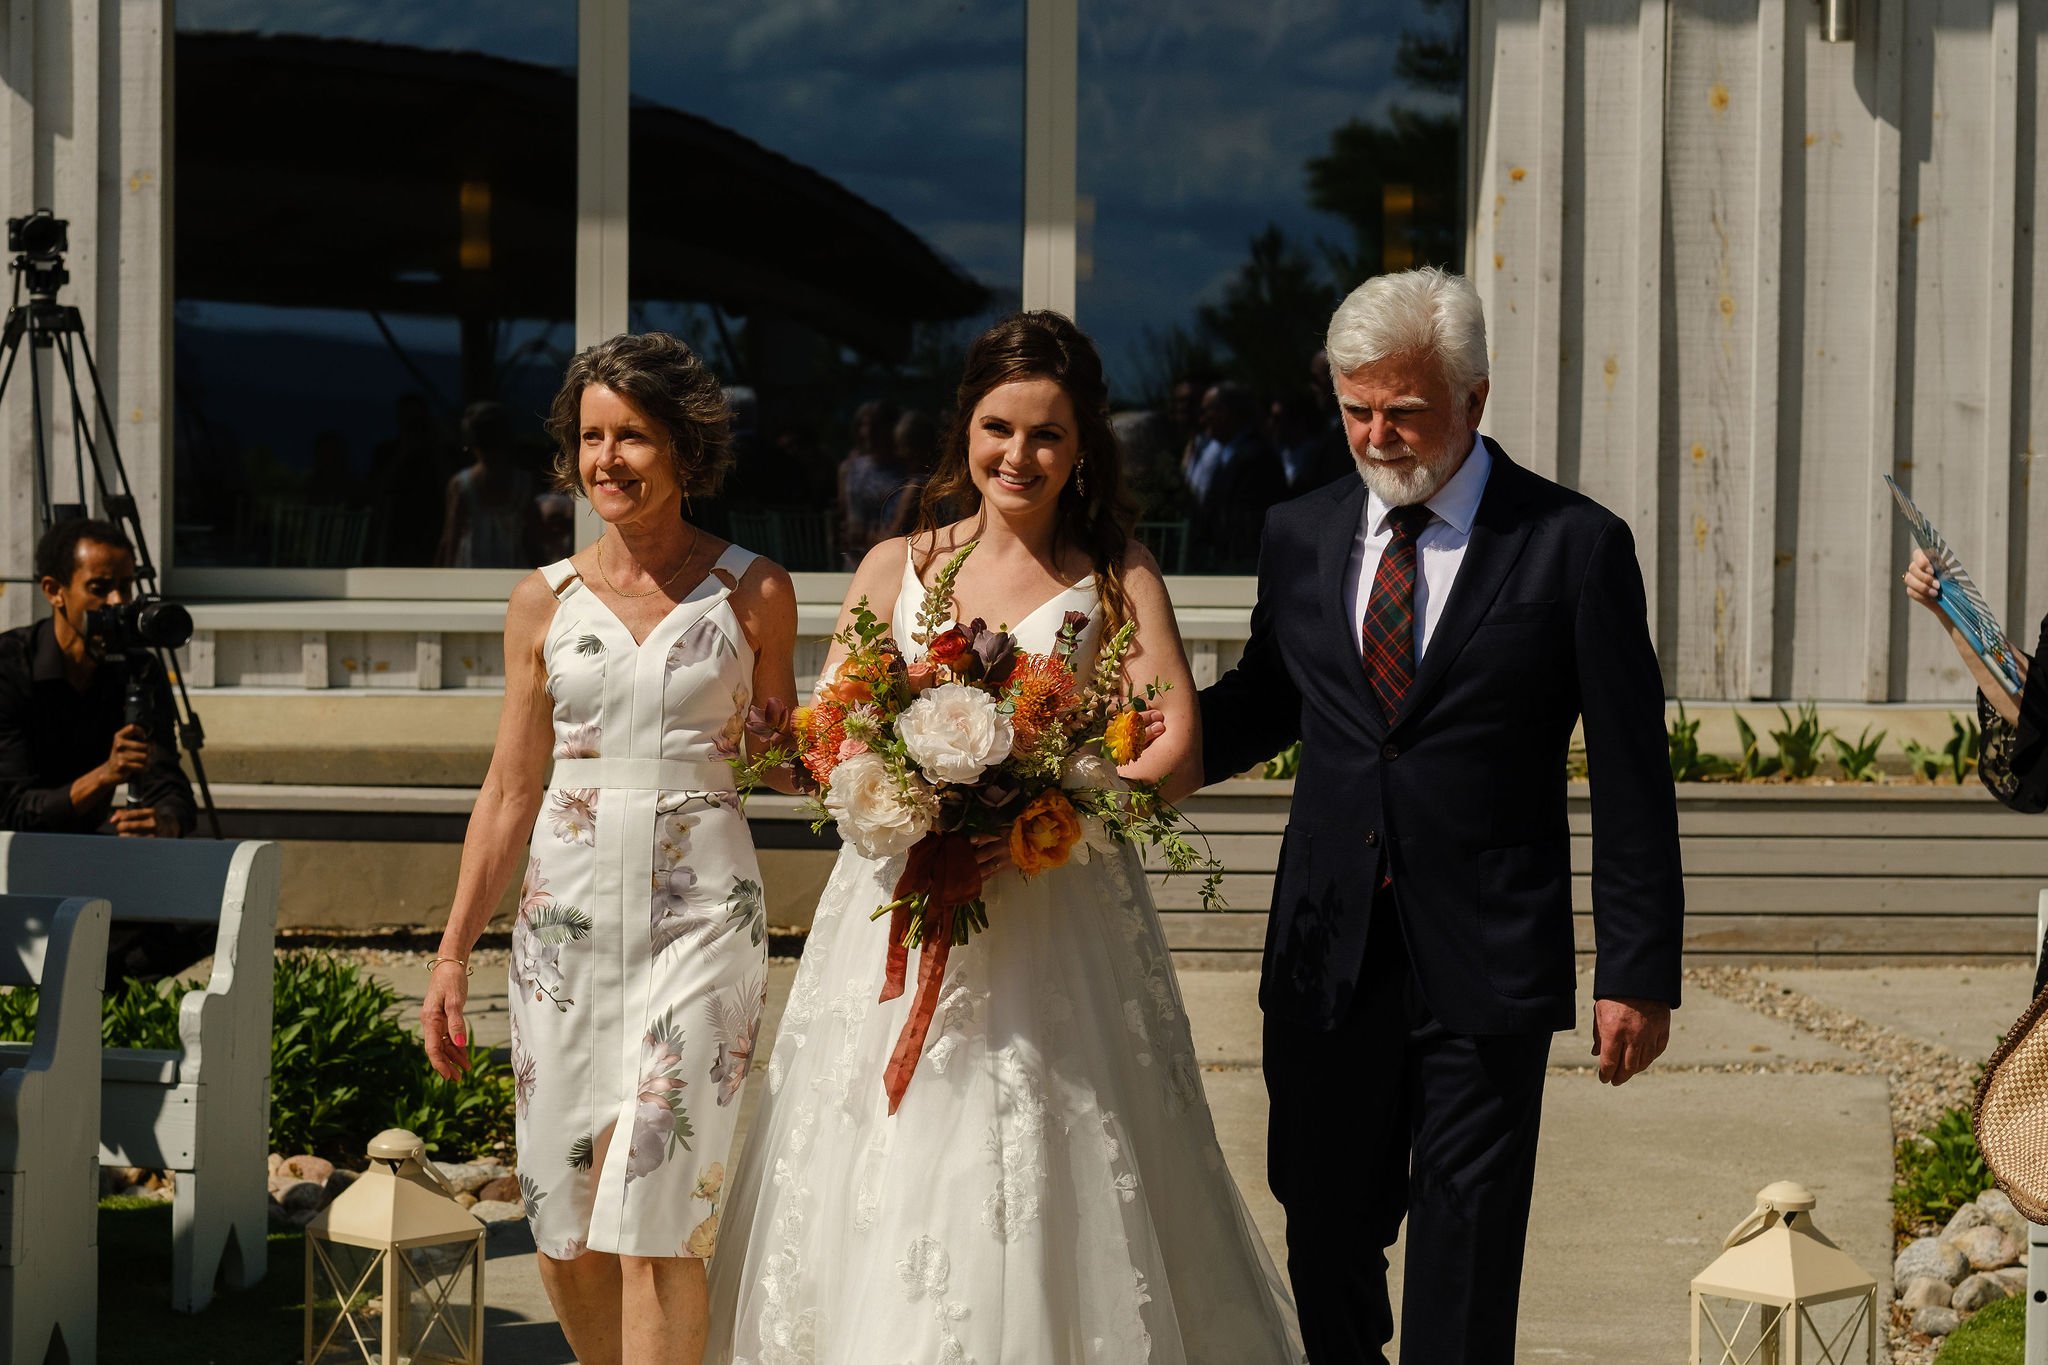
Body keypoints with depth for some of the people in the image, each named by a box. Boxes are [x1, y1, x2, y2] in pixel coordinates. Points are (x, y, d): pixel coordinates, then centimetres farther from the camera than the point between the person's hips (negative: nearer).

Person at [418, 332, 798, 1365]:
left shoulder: (754, 593, 2)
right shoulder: (546, 601, 6)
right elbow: (509, 792, 10)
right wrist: (451, 954, 8)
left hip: (702, 911, -3)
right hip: (567, 907, 3)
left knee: (651, 1211, -11)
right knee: (564, 1221, 5)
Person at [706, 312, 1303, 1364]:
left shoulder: (1117, 575, 3)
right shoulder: (895, 568, 10)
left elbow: (1175, 745, -8)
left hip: (1060, 922, -2)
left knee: (1043, 1206, -6)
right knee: (882, 1189, 0)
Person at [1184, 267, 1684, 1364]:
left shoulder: (1573, 545, -4)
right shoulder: (1298, 536, 8)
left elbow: (1632, 781, -4)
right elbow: (1263, 705, 20)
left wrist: (1640, 974, -6)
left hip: (1485, 968, -4)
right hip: (1327, 962, 4)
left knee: (1464, 1272, 0)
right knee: (1325, 1234, 9)